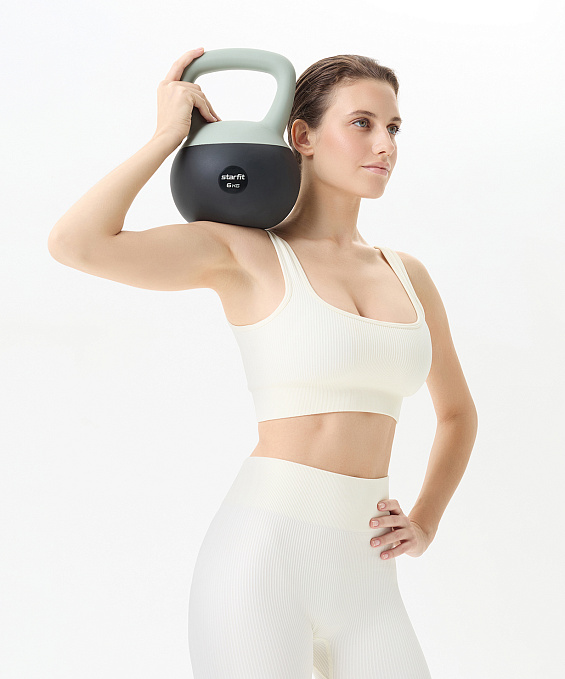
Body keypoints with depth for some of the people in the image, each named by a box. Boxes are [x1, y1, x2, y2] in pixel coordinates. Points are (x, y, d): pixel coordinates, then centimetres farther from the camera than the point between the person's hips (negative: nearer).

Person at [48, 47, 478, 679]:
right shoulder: (245, 251, -2)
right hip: (262, 560, -5)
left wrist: (424, 525, 13)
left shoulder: (407, 275, 13)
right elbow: (75, 244, -17)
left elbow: (458, 413, 27)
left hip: (366, 581, 6)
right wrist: (167, 135, -6)